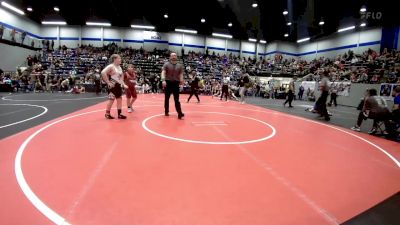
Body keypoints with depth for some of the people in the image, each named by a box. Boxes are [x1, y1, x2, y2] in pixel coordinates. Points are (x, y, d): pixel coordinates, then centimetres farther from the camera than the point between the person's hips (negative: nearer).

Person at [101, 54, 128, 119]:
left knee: (119, 99, 8)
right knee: (111, 99, -2)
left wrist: (123, 84, 15)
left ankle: (119, 114, 16)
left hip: (118, 85, 8)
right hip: (113, 86, -8)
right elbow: (103, 73, -25)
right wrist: (108, 82, -22)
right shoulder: (111, 66, -12)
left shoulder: (119, 67, 13)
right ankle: (107, 113, 12)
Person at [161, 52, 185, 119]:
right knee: (167, 98, 10)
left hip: (176, 83, 1)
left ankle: (180, 113, -10)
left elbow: (181, 74, 6)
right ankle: (166, 112, 23)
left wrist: (181, 80, -14)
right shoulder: (166, 64, 0)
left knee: (176, 99, -3)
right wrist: (163, 80, -27)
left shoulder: (180, 66, 9)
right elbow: (163, 72, -11)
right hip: (168, 82, -1)